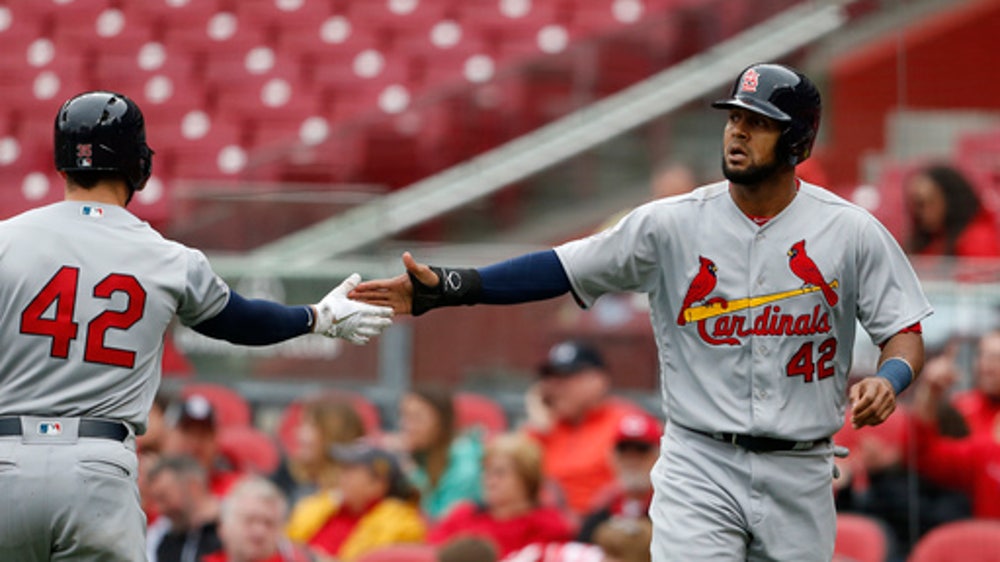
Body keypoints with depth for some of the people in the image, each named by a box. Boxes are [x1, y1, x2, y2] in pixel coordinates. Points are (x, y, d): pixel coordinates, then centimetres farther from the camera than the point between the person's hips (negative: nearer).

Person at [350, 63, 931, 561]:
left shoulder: (852, 231, -2)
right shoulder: (672, 224, -2)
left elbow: (906, 332, 0)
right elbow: (560, 269, -1)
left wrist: (888, 380, -24)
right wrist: (446, 288, -10)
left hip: (799, 475, 1)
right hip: (700, 464, -1)